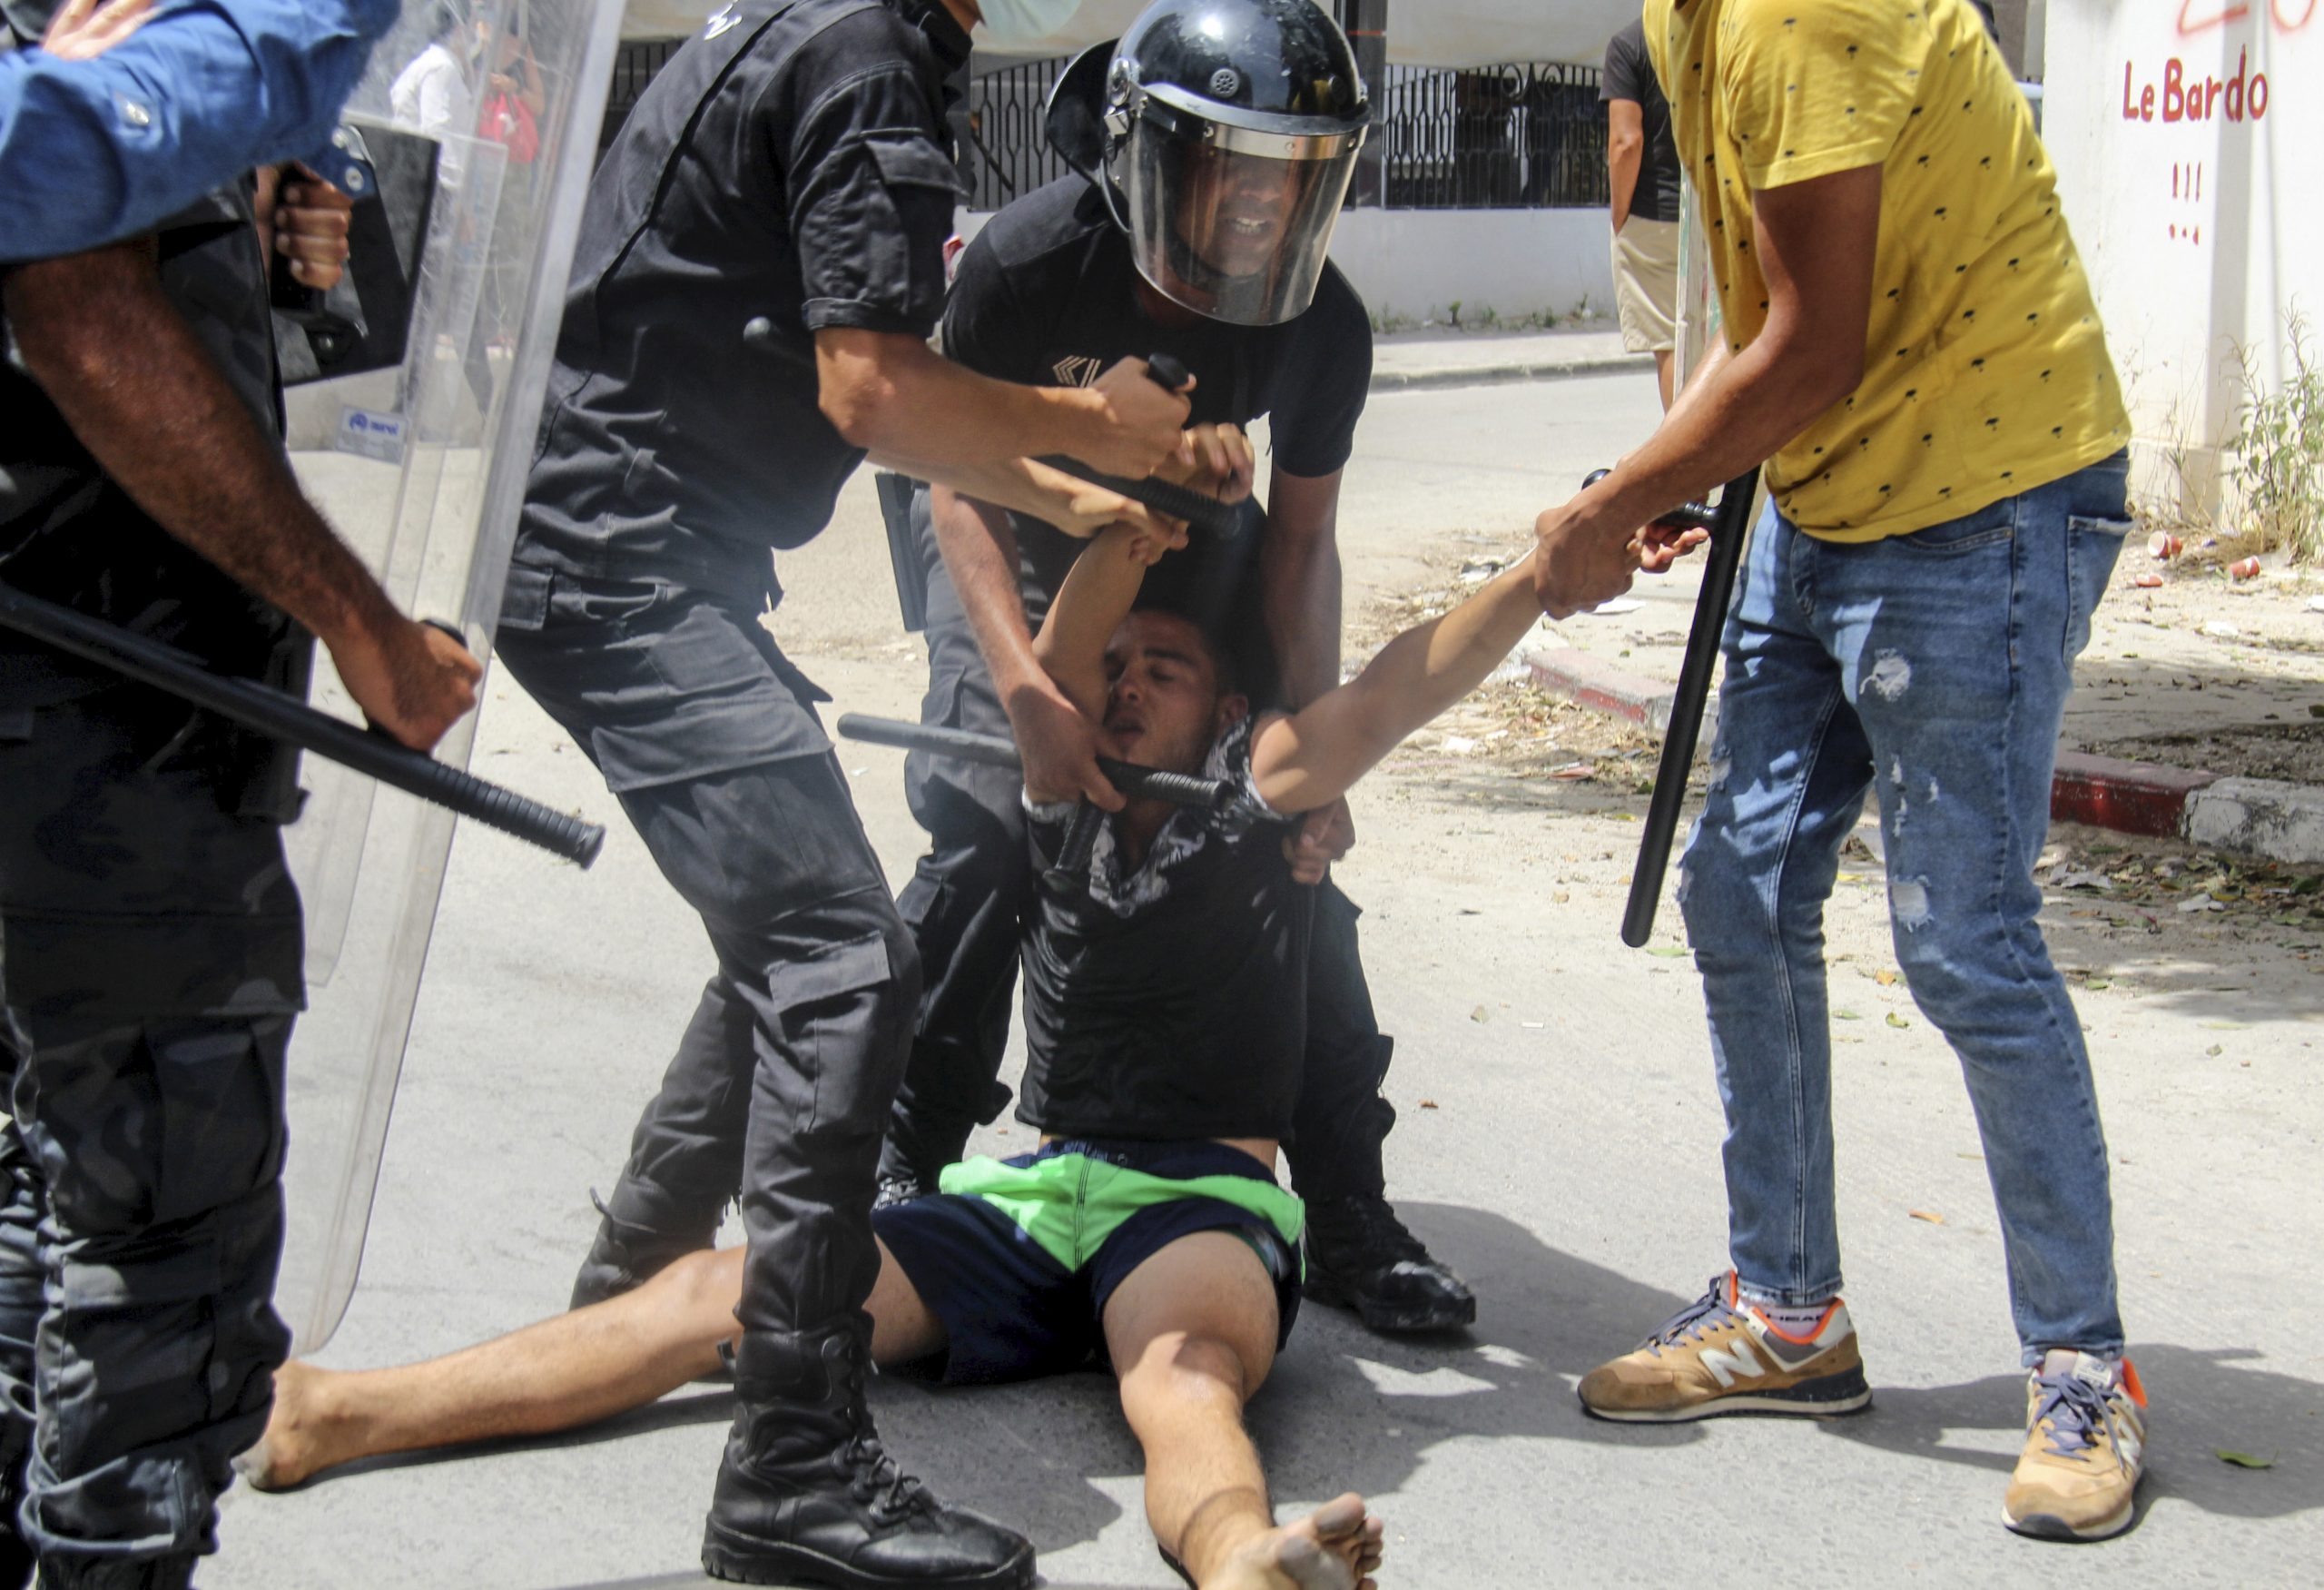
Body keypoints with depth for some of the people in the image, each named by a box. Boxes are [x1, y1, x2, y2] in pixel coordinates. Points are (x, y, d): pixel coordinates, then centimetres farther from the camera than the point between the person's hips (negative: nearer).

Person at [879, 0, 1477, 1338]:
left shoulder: (1323, 325, -23)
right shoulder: (1032, 263, -31)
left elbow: (1301, 540, -10)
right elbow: (965, 489, -20)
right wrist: (1027, 686, -33)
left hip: (1196, 565, 3)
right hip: (1018, 555, -2)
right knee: (988, 829, -21)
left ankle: (1345, 1212, 2)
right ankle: (905, 1161, -3)